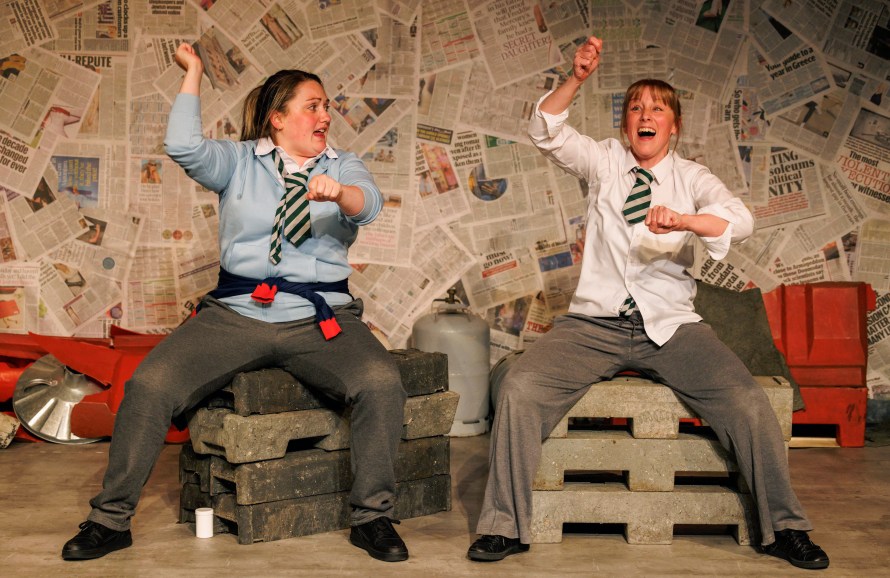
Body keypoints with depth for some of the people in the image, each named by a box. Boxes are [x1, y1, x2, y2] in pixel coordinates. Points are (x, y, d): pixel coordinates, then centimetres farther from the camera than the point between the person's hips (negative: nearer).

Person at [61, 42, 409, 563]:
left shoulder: (344, 166, 12)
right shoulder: (238, 161, 12)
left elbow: (369, 203, -10)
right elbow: (184, 147, -7)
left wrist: (338, 192, -33)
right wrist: (194, 73, 0)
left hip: (320, 319, 0)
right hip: (235, 315, 0)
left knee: (382, 382, -28)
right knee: (149, 385, -18)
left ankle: (373, 516, -11)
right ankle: (111, 519, -2)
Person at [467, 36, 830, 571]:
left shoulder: (692, 178, 9)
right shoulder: (604, 161, 11)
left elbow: (741, 220, -9)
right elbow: (546, 131, -3)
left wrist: (683, 220, -29)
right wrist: (577, 78, -19)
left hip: (670, 326, 0)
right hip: (595, 323, 0)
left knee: (748, 402, -21)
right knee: (519, 390, -24)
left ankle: (784, 528, -2)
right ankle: (505, 526, -13)